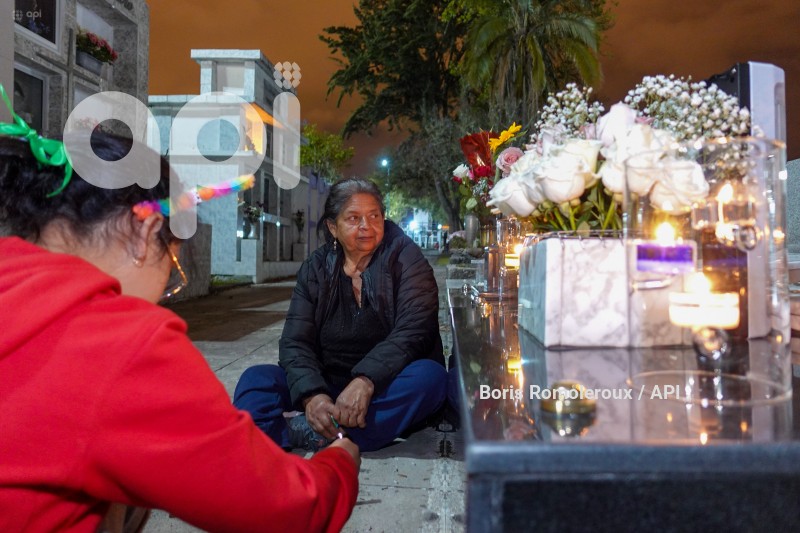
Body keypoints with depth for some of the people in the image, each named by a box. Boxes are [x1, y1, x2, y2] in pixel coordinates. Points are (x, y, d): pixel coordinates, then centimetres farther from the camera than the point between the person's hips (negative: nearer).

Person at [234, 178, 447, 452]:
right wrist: (311, 394, -25)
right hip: (327, 388, 2)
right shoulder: (314, 269, 5)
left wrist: (365, 382, -31)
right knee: (255, 379, -15)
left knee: (430, 377, -33)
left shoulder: (405, 258, -2)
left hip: (386, 389, -2)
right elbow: (294, 342, -4)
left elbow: (413, 331, -15)